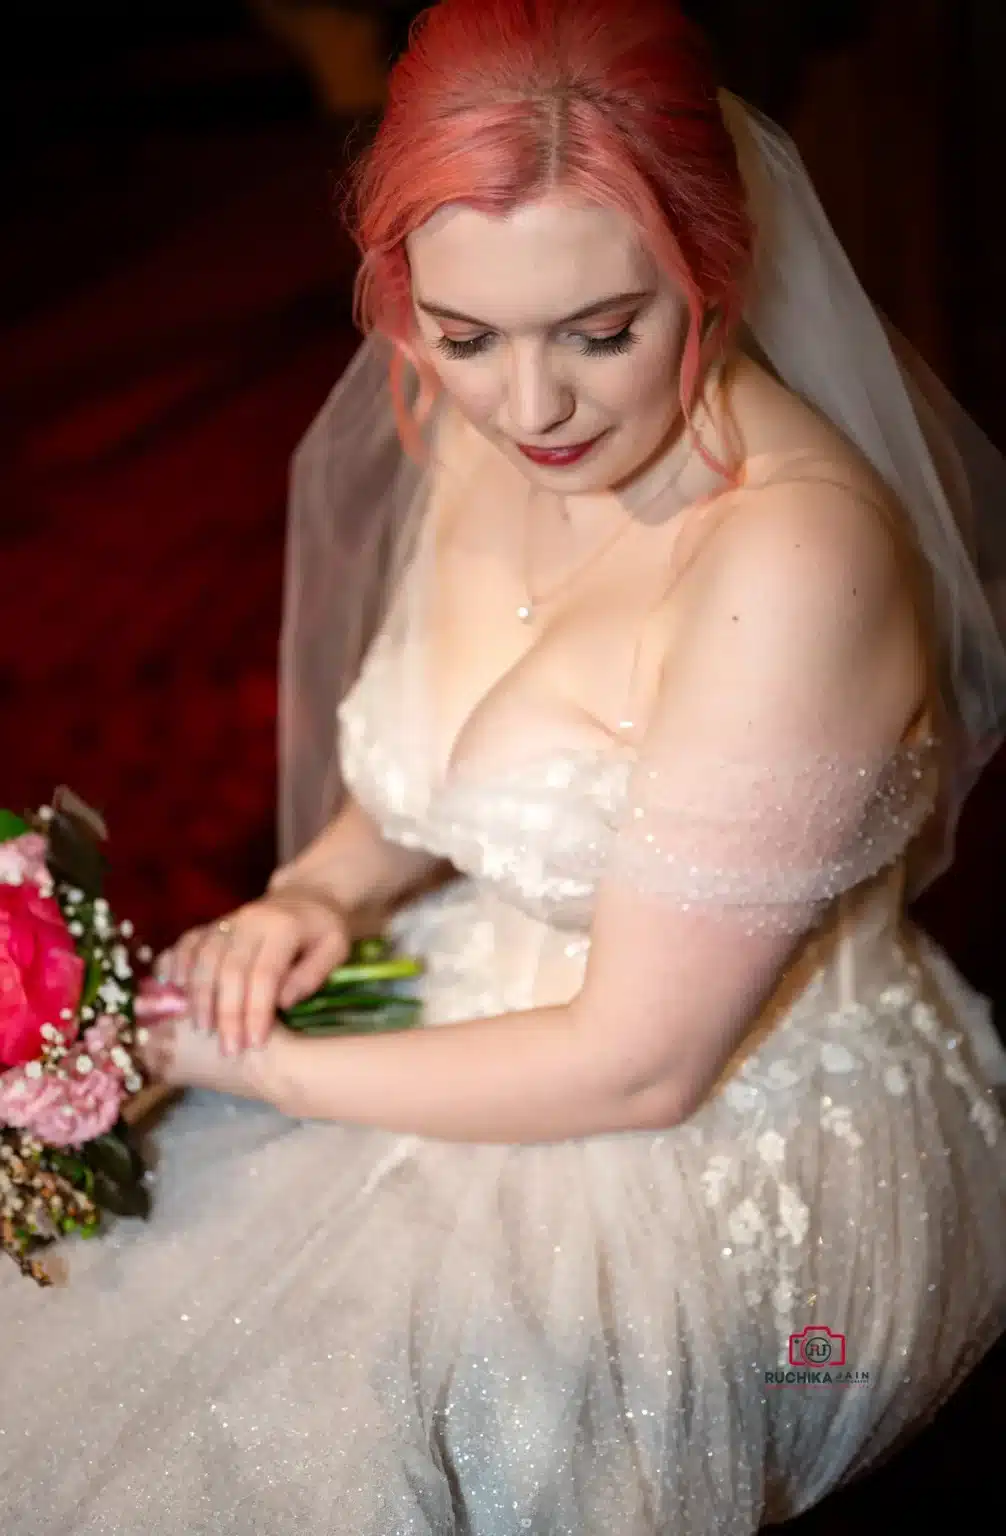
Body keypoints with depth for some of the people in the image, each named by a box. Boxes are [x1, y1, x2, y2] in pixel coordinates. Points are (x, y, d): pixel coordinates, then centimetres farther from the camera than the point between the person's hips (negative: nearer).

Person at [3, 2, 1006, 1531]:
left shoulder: (787, 559, -31)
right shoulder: (486, 434, -6)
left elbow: (638, 1065, -24)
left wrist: (265, 1071, -16)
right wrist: (322, 889, -10)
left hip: (743, 1163, -7)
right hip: (513, 1032, 7)